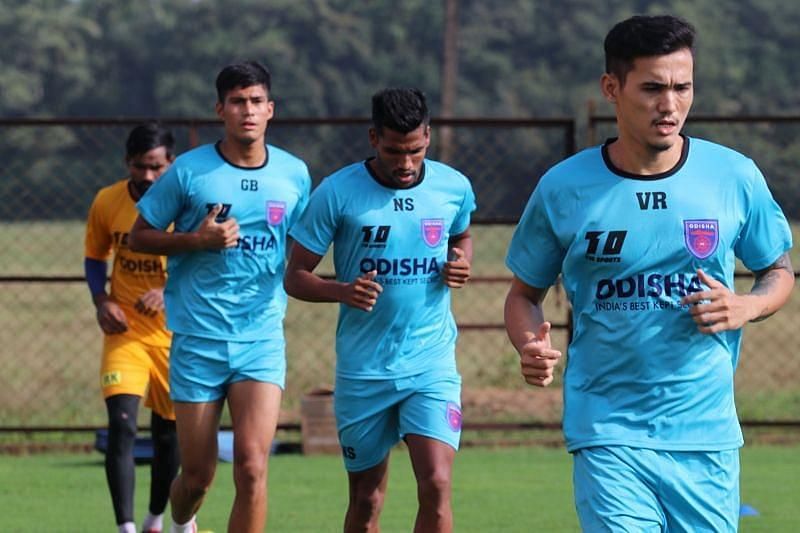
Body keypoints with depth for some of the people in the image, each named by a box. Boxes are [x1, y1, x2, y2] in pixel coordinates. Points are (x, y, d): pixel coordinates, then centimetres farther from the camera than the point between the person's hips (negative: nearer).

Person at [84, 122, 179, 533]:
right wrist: (101, 301, -7)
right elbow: (94, 259, 11)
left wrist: (170, 293, -24)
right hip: (125, 330, 0)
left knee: (168, 433, 12)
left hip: (174, 333, 0)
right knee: (121, 425, -18)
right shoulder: (106, 203, -4)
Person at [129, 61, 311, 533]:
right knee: (198, 475, 6)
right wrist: (197, 239, -13)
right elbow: (140, 236, 2)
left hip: (262, 339, 1)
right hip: (197, 340, -1)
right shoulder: (189, 171, -4)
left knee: (252, 465, -16)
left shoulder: (294, 174, 5)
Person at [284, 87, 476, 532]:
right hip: (362, 369, -1)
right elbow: (296, 277, -3)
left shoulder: (454, 187, 0)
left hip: (432, 364, 1)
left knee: (436, 486, -16)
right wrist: (342, 291, -24)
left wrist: (461, 263, -1)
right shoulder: (338, 193, -8)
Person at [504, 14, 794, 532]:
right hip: (608, 435, -2)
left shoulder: (734, 176, 0)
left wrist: (747, 306, -9)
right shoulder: (564, 188, -3)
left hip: (707, 431, 2)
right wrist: (532, 346, -13)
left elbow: (779, 272, 14)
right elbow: (525, 292, 10)